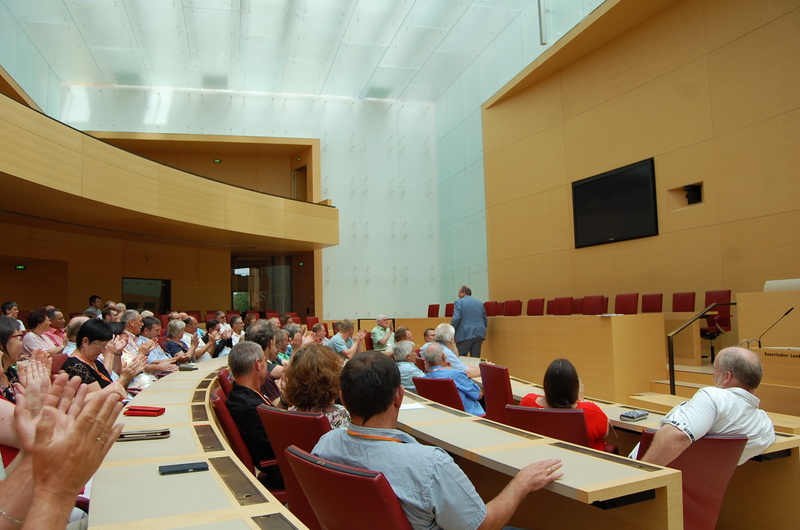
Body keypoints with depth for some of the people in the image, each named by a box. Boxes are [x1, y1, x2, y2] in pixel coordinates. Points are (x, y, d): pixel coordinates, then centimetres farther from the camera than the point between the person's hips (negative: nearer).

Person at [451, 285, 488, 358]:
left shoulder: (459, 302, 0)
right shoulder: (480, 303, 17)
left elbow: (456, 319, -12)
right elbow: (485, 320, 20)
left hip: (466, 334, -6)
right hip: (479, 334, 6)